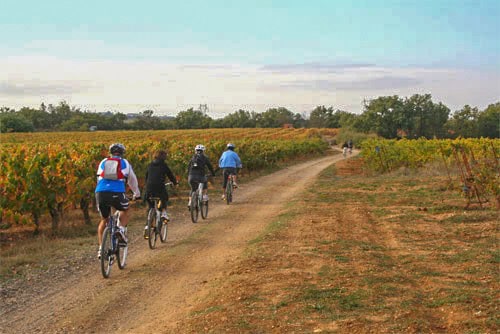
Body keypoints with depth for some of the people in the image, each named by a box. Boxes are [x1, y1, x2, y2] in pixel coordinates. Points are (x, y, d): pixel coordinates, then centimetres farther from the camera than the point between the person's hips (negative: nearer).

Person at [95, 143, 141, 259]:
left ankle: (100, 249, 14)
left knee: (103, 220, 22)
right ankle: (121, 229, 2)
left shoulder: (103, 162, 24)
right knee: (125, 211, 29)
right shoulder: (125, 163, 19)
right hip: (116, 193, -2)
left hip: (100, 193, 2)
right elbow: (133, 180, 31)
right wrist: (137, 194, 48)